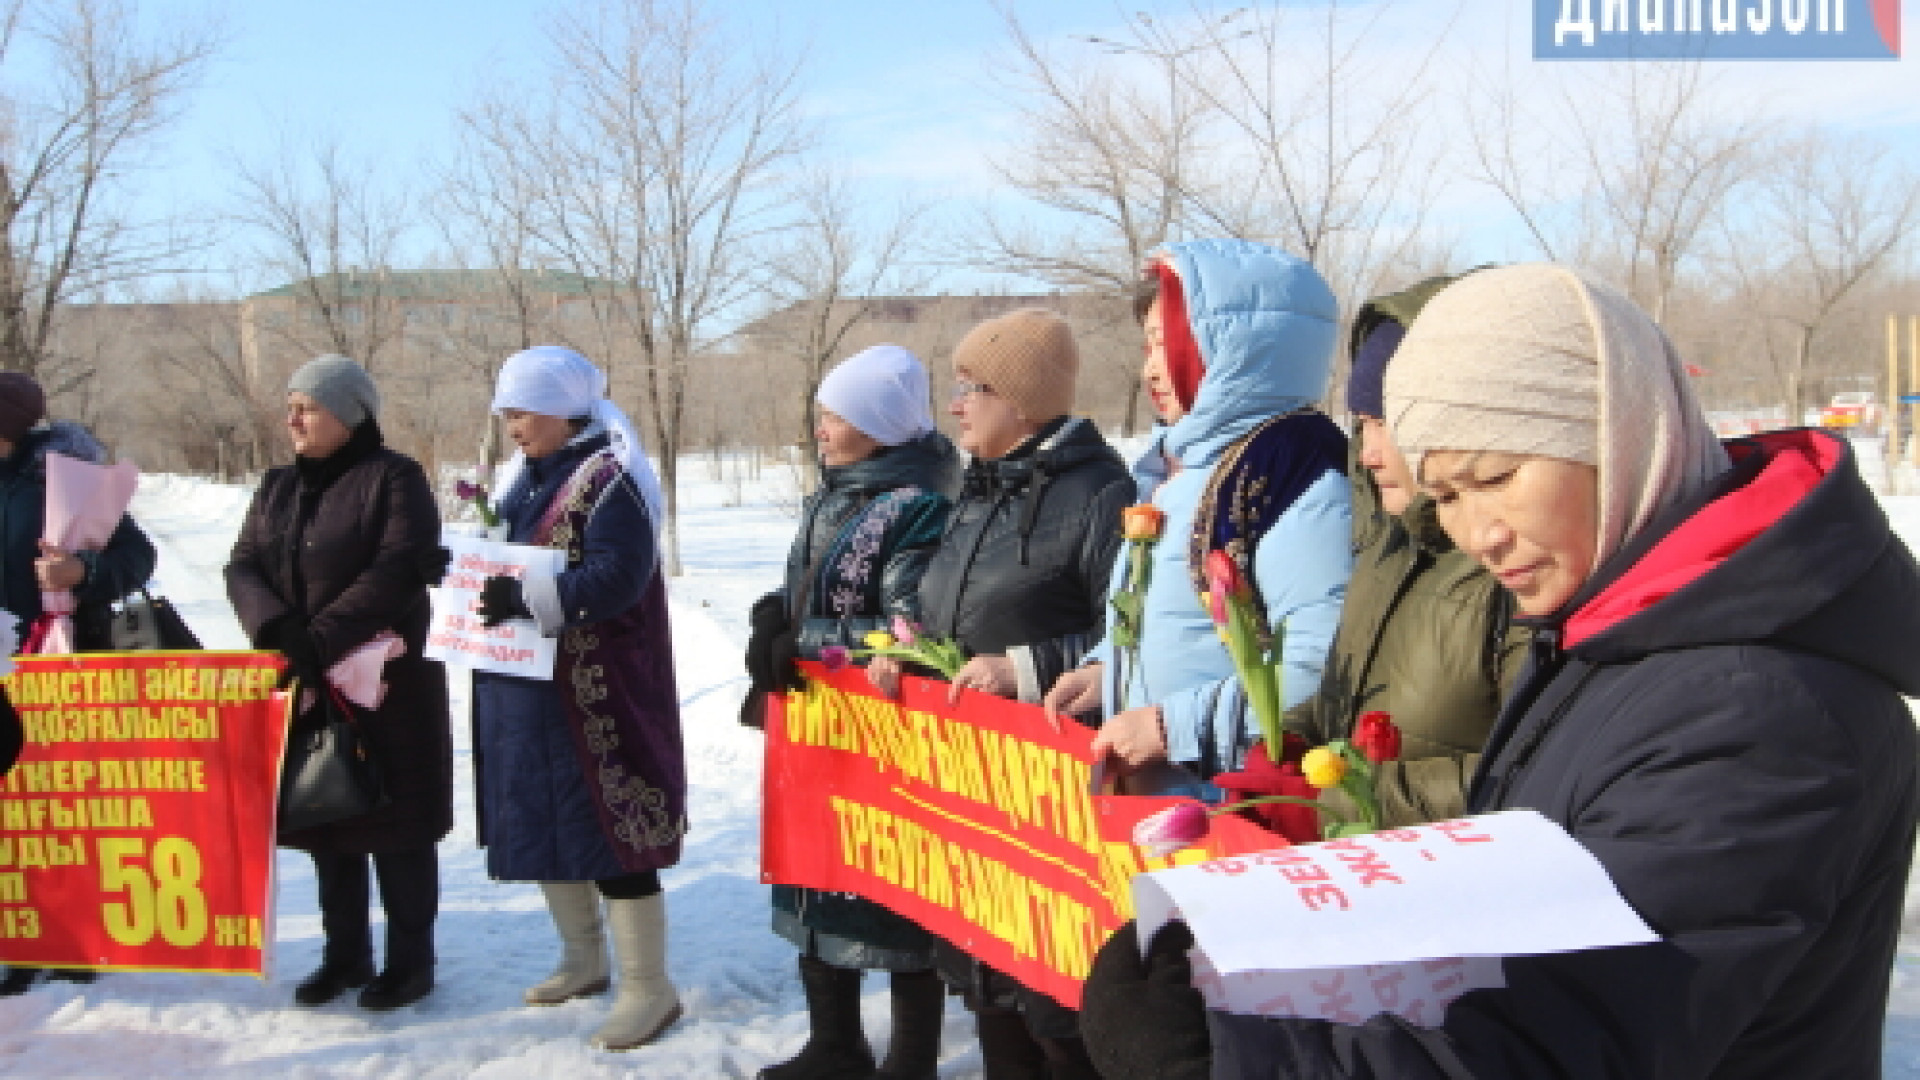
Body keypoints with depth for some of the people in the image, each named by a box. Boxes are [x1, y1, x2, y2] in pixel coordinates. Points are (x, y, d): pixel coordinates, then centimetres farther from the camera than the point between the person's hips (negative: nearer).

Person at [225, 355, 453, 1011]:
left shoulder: (395, 478, -7)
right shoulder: (277, 489, 13)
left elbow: (397, 571, -18)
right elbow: (243, 566, 5)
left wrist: (322, 638, -23)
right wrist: (278, 630, -15)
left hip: (386, 684, -6)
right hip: (304, 686, 6)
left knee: (395, 822, 1)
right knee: (325, 819, 13)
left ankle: (411, 959, 14)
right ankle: (345, 955, 26)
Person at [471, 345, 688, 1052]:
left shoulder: (610, 481, -15)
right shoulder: (523, 477, 13)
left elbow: (614, 580, -24)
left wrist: (526, 598, -29)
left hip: (591, 692, -9)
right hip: (523, 681, 9)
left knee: (607, 829, -4)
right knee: (544, 824, 17)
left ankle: (649, 986, 9)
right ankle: (584, 958, 35)